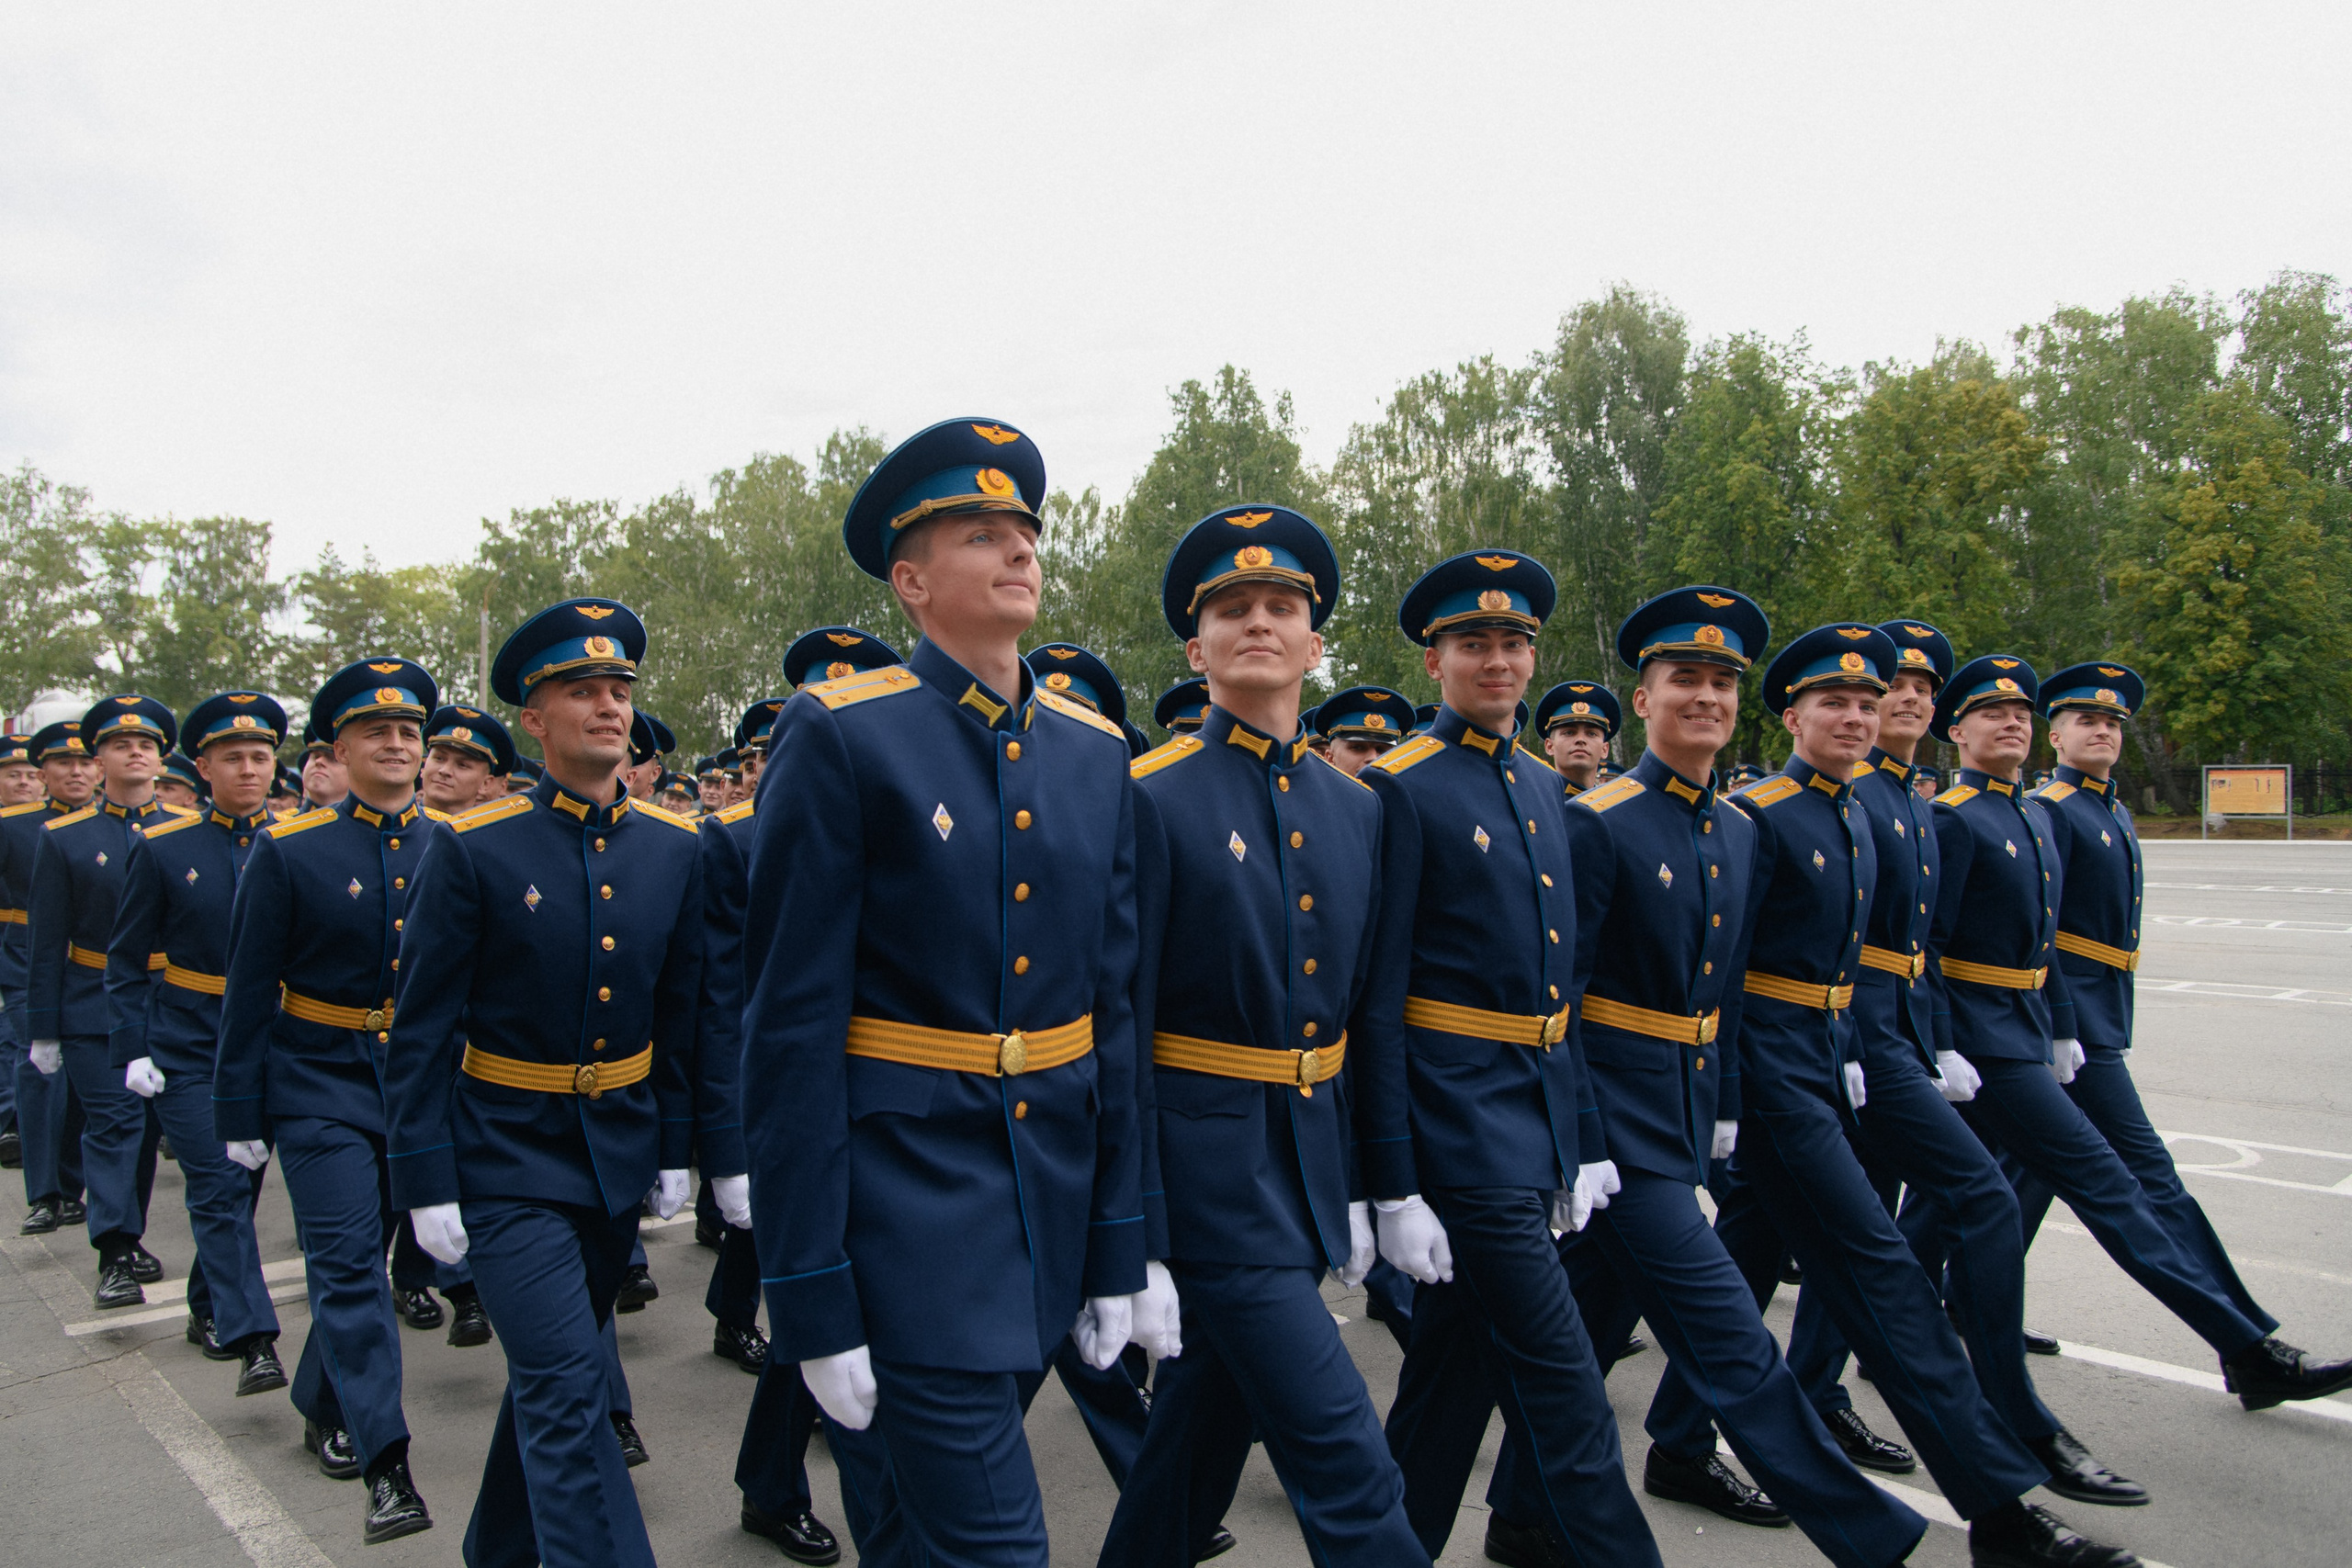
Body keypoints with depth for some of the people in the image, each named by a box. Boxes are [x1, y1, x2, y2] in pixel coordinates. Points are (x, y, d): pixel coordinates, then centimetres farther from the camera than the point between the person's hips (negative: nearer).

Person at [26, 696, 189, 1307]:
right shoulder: (64, 838, 0)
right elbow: (46, 941, 0)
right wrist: (43, 1029, -2)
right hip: (95, 1009, -2)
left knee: (148, 1124, 11)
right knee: (114, 1123, -7)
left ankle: (127, 1240, 25)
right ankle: (116, 1257, -4)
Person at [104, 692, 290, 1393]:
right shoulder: (161, 849, -3)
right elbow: (127, 960, 1)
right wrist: (132, 1049, -7)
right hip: (187, 1045, -2)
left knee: (242, 1182, 13)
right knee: (219, 1188, -8)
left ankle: (209, 1309, 32)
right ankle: (252, 1340, -8)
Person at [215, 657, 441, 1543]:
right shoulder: (289, 852, -7)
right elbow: (249, 993, -3)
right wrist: (240, 1113, -3)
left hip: (422, 1078, 3)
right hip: (321, 1082, -3)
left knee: (360, 1253, 16)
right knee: (348, 1263, -7)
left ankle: (323, 1405, 37)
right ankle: (386, 1467, -6)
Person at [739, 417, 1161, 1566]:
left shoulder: (1095, 753, 6)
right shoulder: (840, 738, -11)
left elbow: (1116, 1003, 8)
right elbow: (790, 1025, -12)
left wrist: (1119, 1248, 8)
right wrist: (812, 1299, -12)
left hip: (1052, 1190, 6)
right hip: (904, 1197, -5)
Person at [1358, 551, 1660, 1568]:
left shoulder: (1542, 790, 13)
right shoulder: (1402, 789, -11)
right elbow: (1377, 998, -14)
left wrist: (1585, 1139, 16)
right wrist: (1394, 1187, -16)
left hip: (1543, 1111, 8)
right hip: (1460, 1117, -8)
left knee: (1454, 1361, 17)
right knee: (1562, 1388, -3)